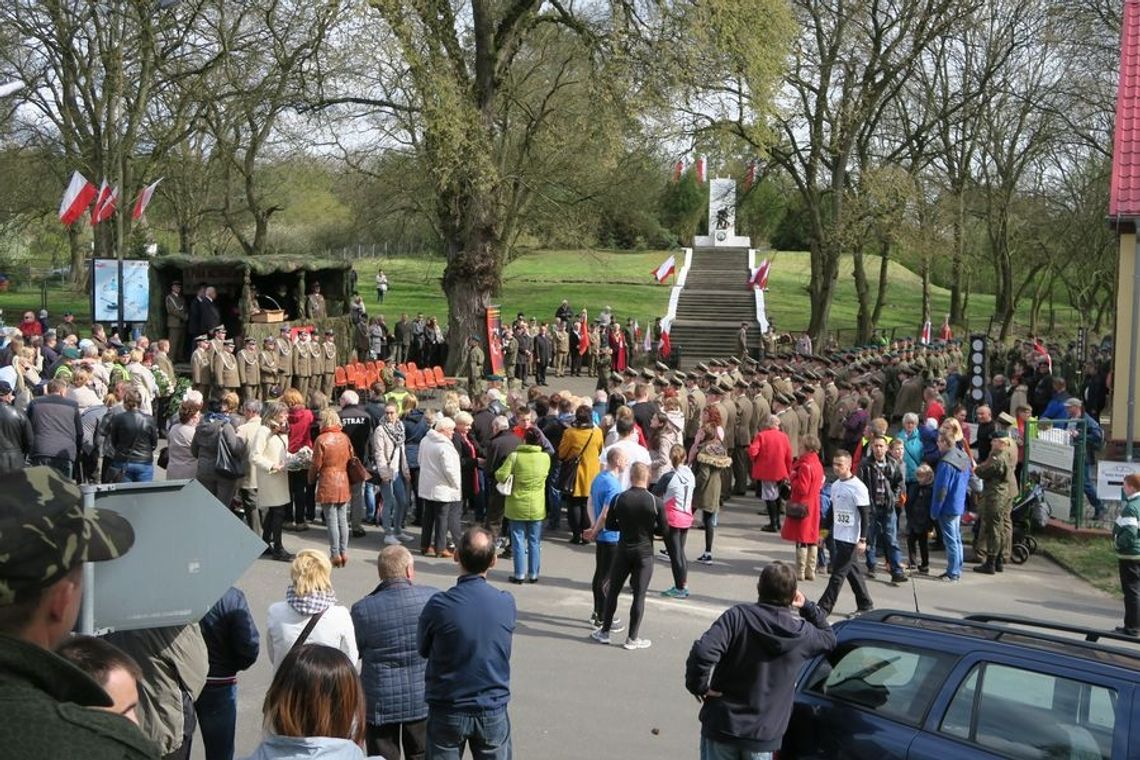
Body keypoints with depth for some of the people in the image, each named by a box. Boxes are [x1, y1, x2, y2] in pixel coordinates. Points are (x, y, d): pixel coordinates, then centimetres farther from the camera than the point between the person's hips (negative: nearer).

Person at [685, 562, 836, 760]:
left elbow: (703, 652, -27)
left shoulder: (738, 616, -14)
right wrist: (808, 607, 14)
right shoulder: (802, 633, -3)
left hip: (722, 726, -2)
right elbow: (829, 638, 20)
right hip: (765, 735, 2)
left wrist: (698, 686, -11)